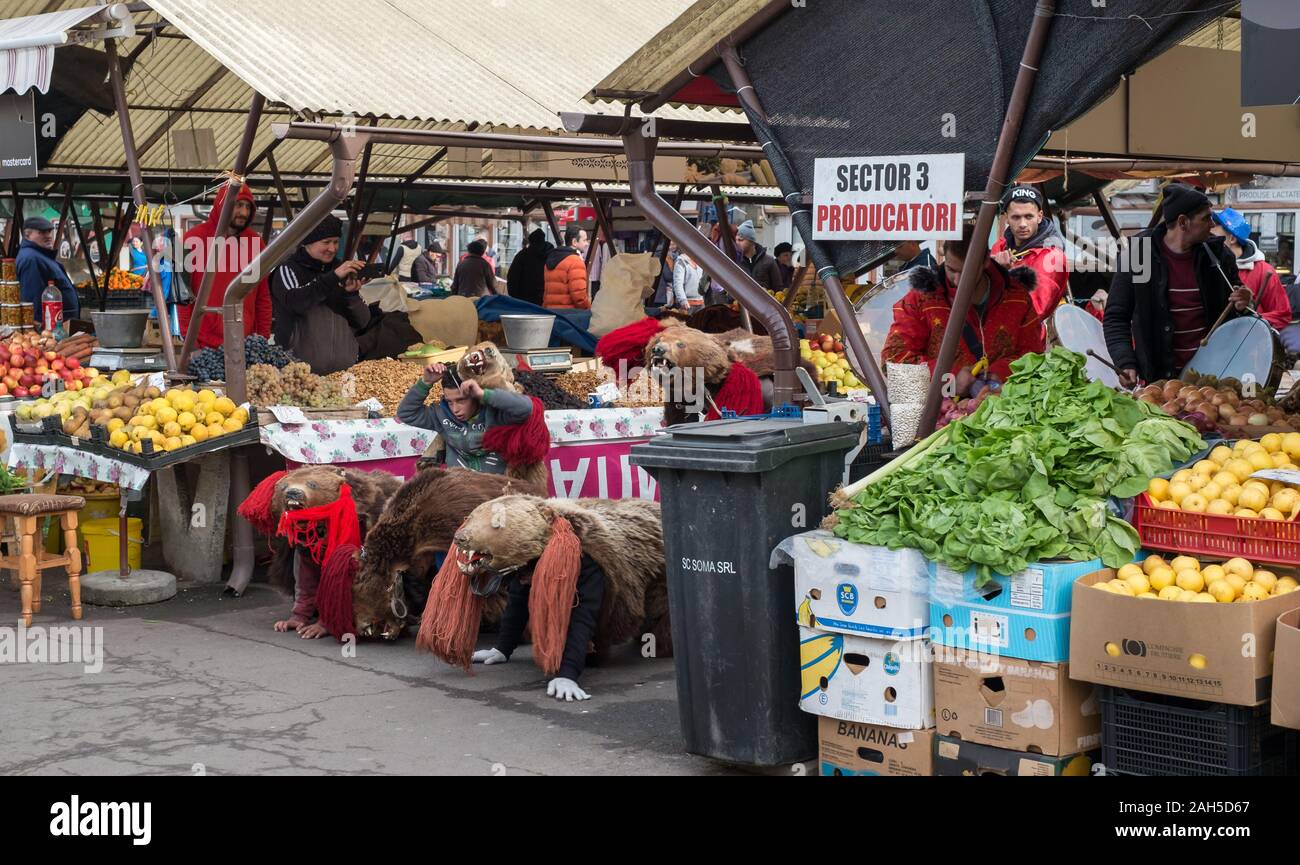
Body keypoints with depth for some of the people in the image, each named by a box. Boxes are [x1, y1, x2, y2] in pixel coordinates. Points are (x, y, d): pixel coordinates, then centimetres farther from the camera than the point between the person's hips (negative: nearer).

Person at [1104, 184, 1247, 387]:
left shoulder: (1218, 253, 3)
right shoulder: (1138, 255, -5)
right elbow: (1115, 317, -2)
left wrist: (1241, 304, -5)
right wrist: (1125, 363, -15)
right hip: (1159, 376, -2)